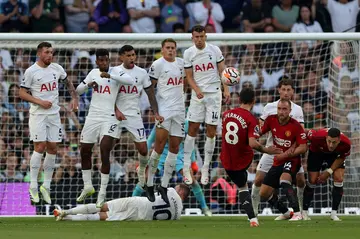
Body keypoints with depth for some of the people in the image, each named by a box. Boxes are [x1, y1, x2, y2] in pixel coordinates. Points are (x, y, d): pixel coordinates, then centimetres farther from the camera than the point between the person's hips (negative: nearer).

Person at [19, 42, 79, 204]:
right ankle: (33, 187, -6)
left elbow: (68, 82, 24)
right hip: (38, 114, -5)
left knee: (52, 149, 3)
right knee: (40, 147, -13)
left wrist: (74, 98, 12)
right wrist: (40, 102, -16)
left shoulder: (57, 68, 6)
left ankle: (46, 186, 11)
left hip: (54, 114, 5)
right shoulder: (31, 71, -8)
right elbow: (22, 93, -7)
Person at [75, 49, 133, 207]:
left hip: (108, 118, -5)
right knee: (85, 152, 10)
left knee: (105, 154, -12)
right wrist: (88, 85, -9)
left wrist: (110, 75, -32)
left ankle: (102, 194, -6)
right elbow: (78, 90, 13)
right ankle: (87, 186, 30)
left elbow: (130, 81, -24)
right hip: (92, 116, 5)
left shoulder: (115, 71, -5)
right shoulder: (93, 73, 9)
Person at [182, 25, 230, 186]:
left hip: (214, 93, 0)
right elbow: (189, 76, 4)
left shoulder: (214, 50, -2)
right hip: (198, 94, 1)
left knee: (211, 131, 0)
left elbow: (222, 71, 3)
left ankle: (205, 169, 8)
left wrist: (226, 90, -7)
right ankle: (186, 167, 1)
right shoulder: (188, 53, 0)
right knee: (192, 129, -4)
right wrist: (197, 90, -13)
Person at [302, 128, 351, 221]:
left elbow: (342, 158, -14)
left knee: (339, 179, -13)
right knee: (312, 181, -6)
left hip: (335, 155, 1)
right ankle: (304, 212, 9)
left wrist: (329, 172, -18)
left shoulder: (346, 144, -35)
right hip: (316, 152, -1)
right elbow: (305, 133, -22)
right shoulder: (317, 136, -43)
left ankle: (334, 213, -2)